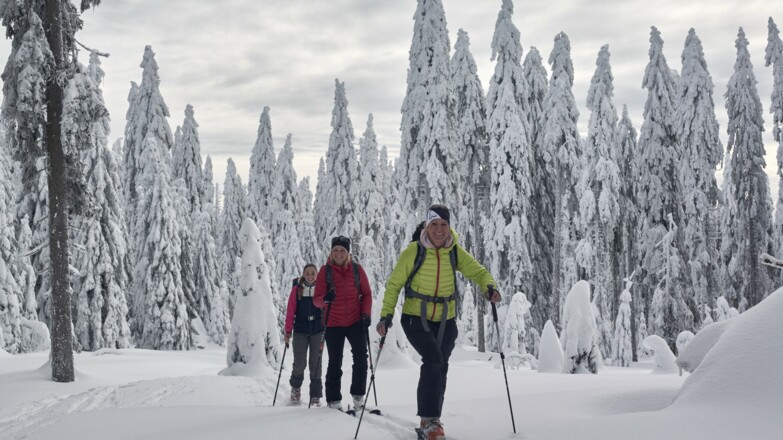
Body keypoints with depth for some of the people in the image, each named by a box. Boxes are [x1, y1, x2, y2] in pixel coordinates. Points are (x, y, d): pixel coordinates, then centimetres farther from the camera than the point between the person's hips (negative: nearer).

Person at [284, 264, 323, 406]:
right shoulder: (297, 289, 1)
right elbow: (290, 312, 1)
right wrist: (288, 331, -4)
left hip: (317, 332, 0)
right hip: (300, 331, 0)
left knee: (315, 364, 2)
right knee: (299, 364, -2)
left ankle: (316, 396, 10)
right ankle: (296, 387, 27)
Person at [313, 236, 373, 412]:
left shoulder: (356, 269, 0)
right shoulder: (325, 270, -4)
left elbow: (366, 293, 7)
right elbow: (316, 300, -7)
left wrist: (366, 313, -7)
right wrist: (325, 298, -29)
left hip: (356, 321, 1)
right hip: (333, 323, -1)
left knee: (361, 357, -9)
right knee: (335, 363, 4)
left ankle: (358, 395, 5)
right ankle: (333, 399, 15)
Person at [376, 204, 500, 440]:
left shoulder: (455, 251, -4)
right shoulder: (414, 251, -13)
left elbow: (478, 271, -1)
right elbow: (394, 283, -6)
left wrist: (489, 286, -24)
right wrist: (386, 314, -14)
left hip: (445, 321, 4)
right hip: (416, 318, -4)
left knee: (440, 367, 11)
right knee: (433, 359, -23)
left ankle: (430, 420, 28)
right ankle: (429, 420, -15)